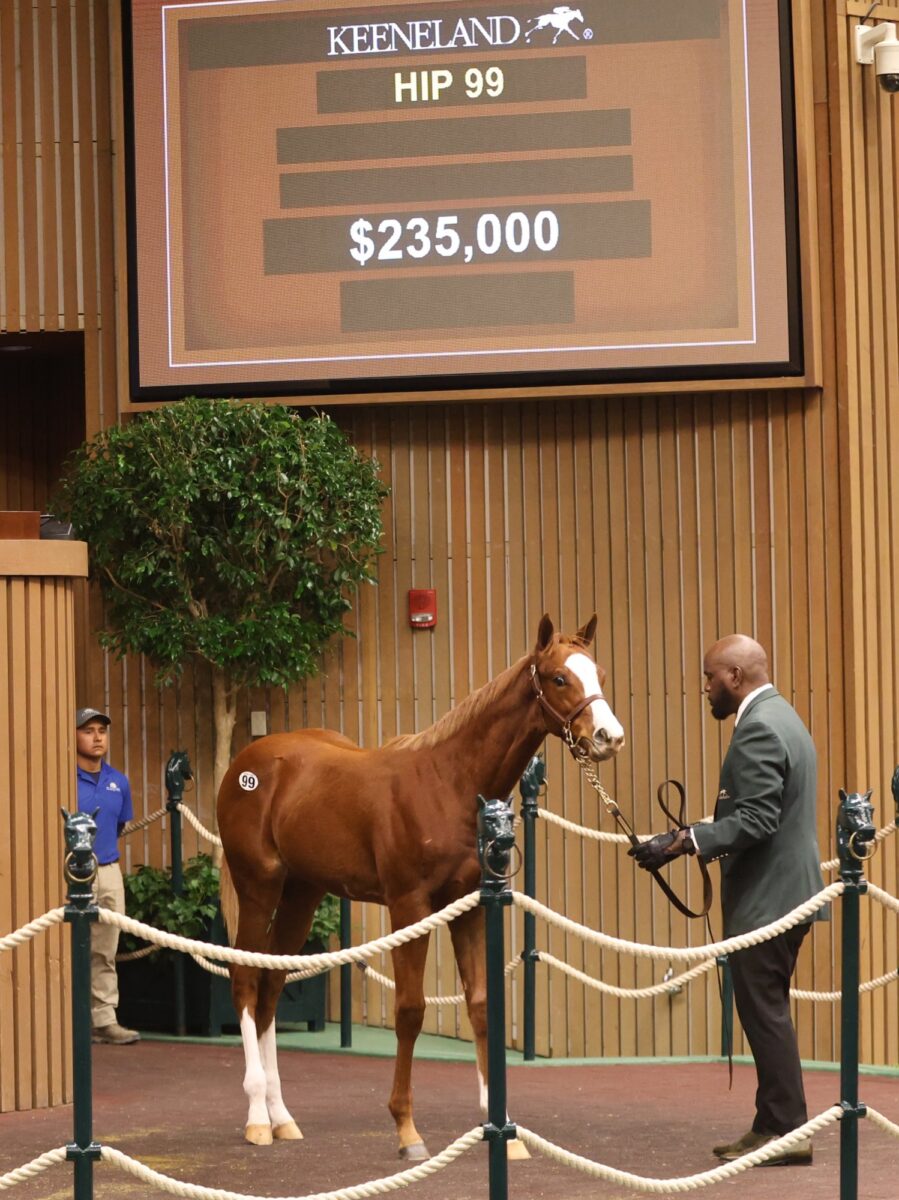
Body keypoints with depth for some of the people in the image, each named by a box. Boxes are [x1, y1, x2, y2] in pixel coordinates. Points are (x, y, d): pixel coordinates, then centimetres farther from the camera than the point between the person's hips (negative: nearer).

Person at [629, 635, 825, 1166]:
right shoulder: (782, 718, 16)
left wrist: (683, 843, -27)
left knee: (765, 1013, -4)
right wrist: (699, 838, 20)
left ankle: (786, 1131, 0)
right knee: (768, 1013, 15)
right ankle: (776, 1125, 20)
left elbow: (756, 819, -24)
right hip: (786, 890, 11)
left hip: (765, 899, -11)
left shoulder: (758, 728, -17)